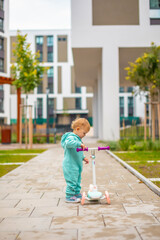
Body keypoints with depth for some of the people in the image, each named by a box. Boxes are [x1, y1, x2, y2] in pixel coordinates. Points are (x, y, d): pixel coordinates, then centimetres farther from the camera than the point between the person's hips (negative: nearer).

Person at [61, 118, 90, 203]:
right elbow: (68, 143, -42)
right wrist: (79, 144, -43)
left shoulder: (78, 138, 16)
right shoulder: (71, 137, -17)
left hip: (76, 165, 11)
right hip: (70, 165, -11)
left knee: (77, 180, 20)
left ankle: (77, 193, 33)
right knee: (72, 181, -6)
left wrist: (83, 157, 22)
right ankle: (69, 196, 2)